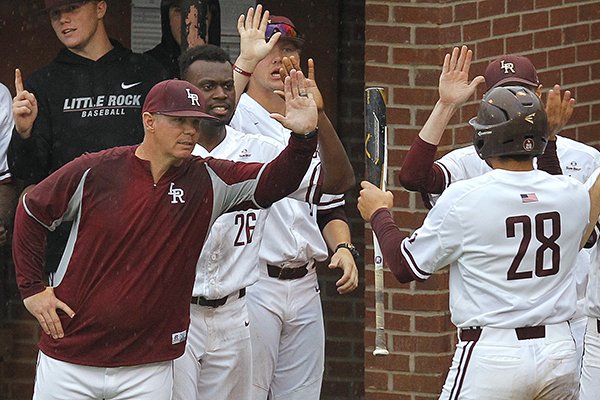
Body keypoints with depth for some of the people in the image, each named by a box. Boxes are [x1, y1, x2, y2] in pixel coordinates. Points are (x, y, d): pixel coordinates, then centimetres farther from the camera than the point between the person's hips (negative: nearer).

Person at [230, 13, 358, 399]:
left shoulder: (315, 129, 18)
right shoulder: (237, 118, -2)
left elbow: (330, 203, 20)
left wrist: (343, 247, 2)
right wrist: (244, 62, -38)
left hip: (305, 287, 6)